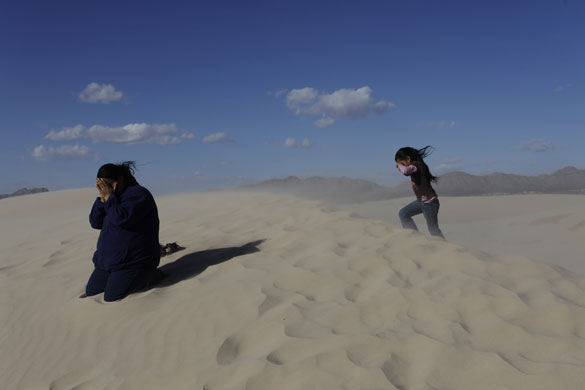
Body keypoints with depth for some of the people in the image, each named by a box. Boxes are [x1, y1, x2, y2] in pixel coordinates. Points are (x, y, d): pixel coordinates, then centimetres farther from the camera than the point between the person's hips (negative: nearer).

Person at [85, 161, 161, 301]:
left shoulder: (138, 194, -11)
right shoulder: (114, 197, 15)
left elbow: (122, 218, -27)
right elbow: (95, 222, 7)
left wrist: (109, 197, -16)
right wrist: (102, 199, -5)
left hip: (133, 262, -9)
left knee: (112, 298, -18)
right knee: (90, 293, 1)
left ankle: (148, 276, 4)